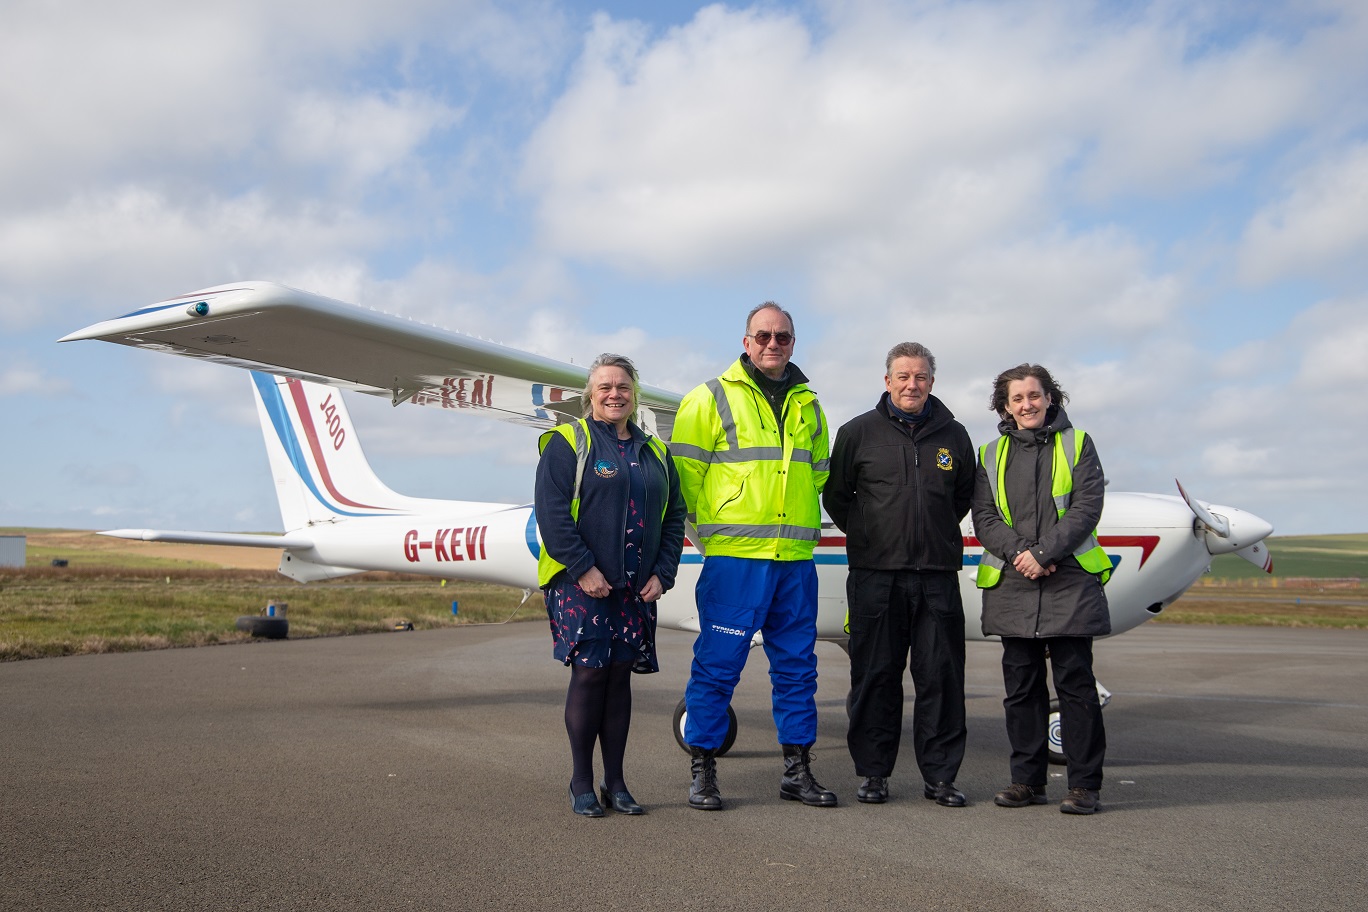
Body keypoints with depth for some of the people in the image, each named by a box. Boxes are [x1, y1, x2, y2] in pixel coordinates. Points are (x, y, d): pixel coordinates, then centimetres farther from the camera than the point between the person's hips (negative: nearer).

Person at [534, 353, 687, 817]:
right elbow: (551, 512, -10)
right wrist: (583, 568, -16)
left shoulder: (655, 452, 16)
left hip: (636, 589, 5)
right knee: (588, 673, -6)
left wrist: (662, 574, 3)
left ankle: (615, 781, 16)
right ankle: (582, 781, 8)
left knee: (621, 675, 7)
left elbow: (673, 517, 16)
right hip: (582, 586, -5)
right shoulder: (568, 443, -1)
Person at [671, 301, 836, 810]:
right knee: (717, 665, -2)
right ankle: (702, 772, 10)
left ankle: (797, 771, 20)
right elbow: (684, 469, -1)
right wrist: (715, 521, 0)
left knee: (797, 667, 9)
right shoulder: (713, 398, 1)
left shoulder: (808, 405, 17)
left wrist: (801, 520, 16)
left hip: (796, 558, 5)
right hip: (734, 558, -5)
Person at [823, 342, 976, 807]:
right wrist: (868, 537, 8)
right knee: (875, 676, 4)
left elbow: (966, 496, 22)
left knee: (940, 677, 3)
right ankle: (873, 772, 14)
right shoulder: (858, 432, 4)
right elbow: (836, 496, 10)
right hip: (875, 576, -1)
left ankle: (940, 775, 12)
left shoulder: (953, 436, 10)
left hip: (937, 576, 2)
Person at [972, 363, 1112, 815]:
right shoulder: (990, 454, 12)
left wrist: (1043, 553, -14)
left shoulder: (1077, 445, 6)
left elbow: (1086, 509, -4)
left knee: (1075, 684, -2)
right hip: (1011, 586, 3)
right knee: (1021, 687, 7)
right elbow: (984, 517, 5)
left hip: (1069, 582, -2)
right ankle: (1027, 780, 15)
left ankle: (1084, 785, 6)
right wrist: (1018, 553, -11)